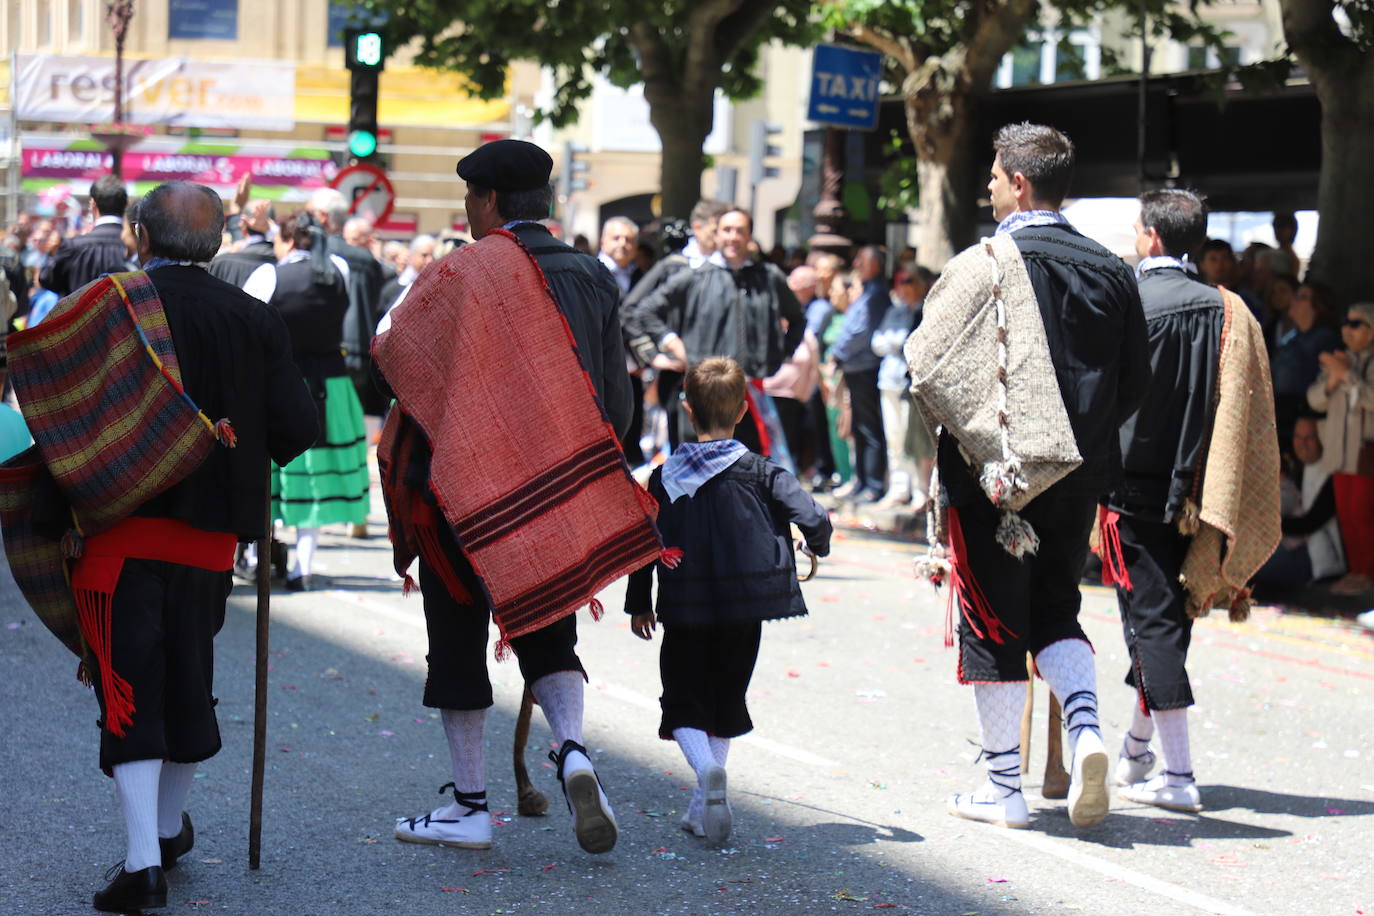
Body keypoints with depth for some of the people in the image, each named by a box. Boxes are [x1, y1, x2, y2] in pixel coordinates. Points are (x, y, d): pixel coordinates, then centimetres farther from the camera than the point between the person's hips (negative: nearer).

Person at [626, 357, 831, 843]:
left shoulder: (665, 478, 1)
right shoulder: (759, 473, -3)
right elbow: (813, 518, -10)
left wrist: (639, 604, 17)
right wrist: (818, 548, 14)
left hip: (683, 611, 0)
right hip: (744, 610, 1)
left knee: (683, 700, 9)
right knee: (727, 698, 15)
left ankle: (706, 768, -22)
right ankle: (702, 809, 16)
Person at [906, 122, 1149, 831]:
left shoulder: (986, 263, -12)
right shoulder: (1111, 271, 4)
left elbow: (925, 367, -13)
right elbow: (1136, 381, 9)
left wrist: (958, 427, 5)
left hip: (992, 475, -5)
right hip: (1077, 478, 5)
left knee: (992, 624, 5)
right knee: (1055, 610, 18)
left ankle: (1003, 787, 9)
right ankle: (1084, 727, -6)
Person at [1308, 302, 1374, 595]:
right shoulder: (1341, 359, 14)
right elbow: (1315, 400, 10)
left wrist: (1347, 375, -18)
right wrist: (1333, 378, -8)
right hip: (1341, 450, 6)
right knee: (1345, 513, 6)